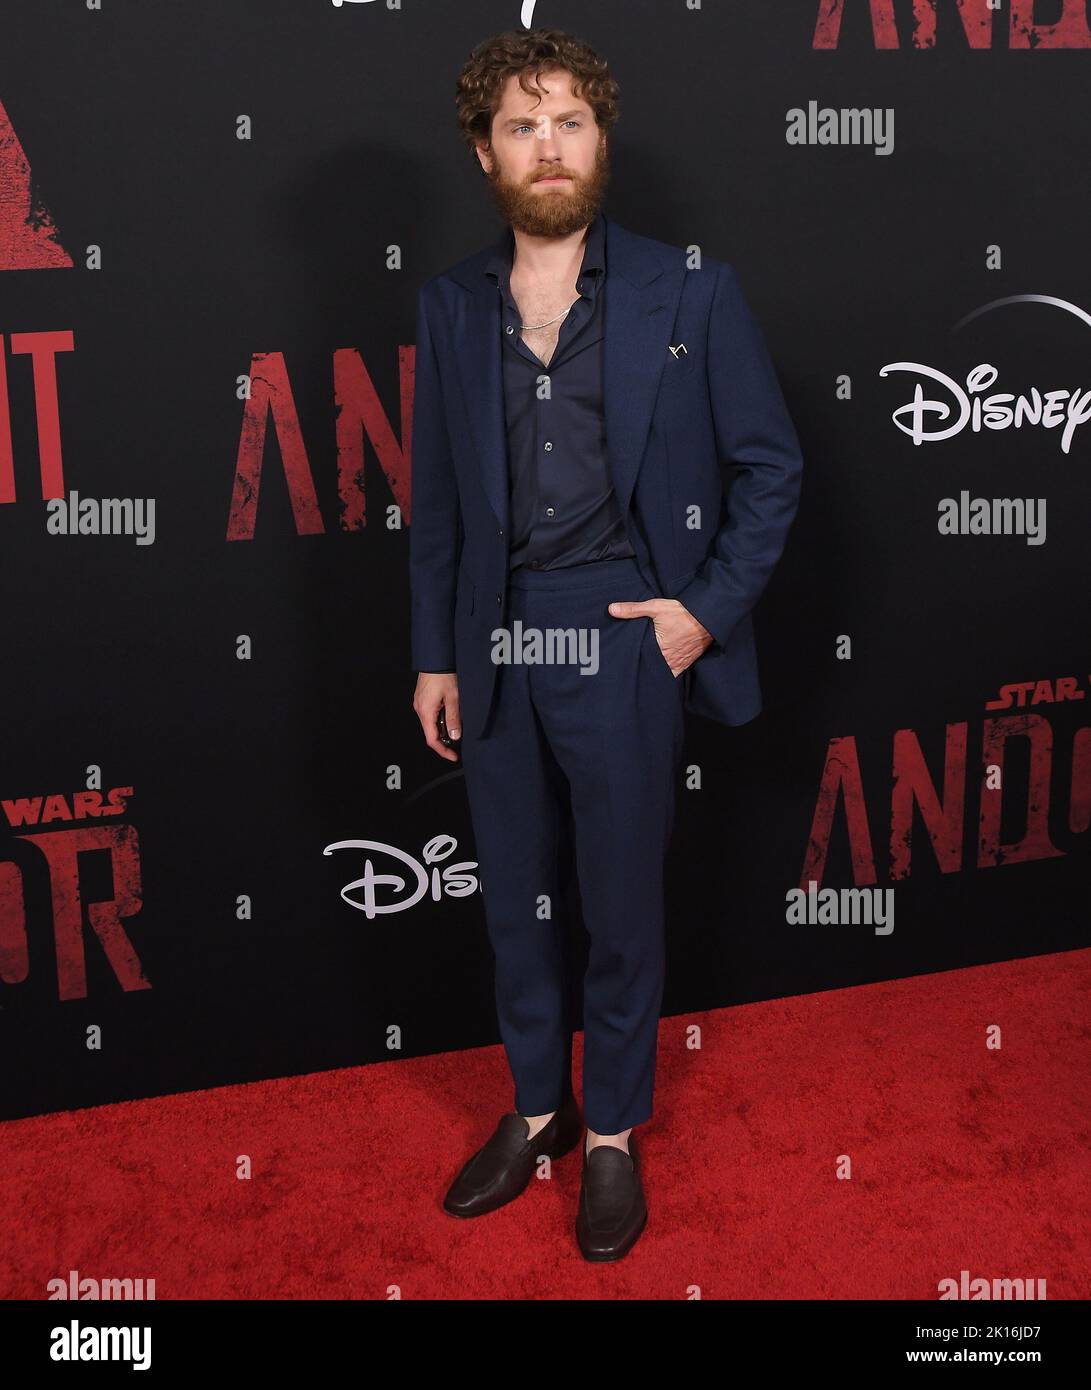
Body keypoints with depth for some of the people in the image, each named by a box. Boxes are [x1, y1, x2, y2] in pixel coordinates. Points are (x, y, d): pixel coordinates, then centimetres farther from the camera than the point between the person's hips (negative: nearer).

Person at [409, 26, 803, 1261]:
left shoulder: (690, 293, -4)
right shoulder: (452, 305, 5)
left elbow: (770, 465, 0)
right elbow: (435, 499, 8)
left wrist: (707, 608, -8)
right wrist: (433, 656, 7)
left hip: (623, 646, -3)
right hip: (495, 647, 3)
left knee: (621, 904, 9)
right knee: (515, 897, 15)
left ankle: (613, 1132, 29)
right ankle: (538, 1106, 36)